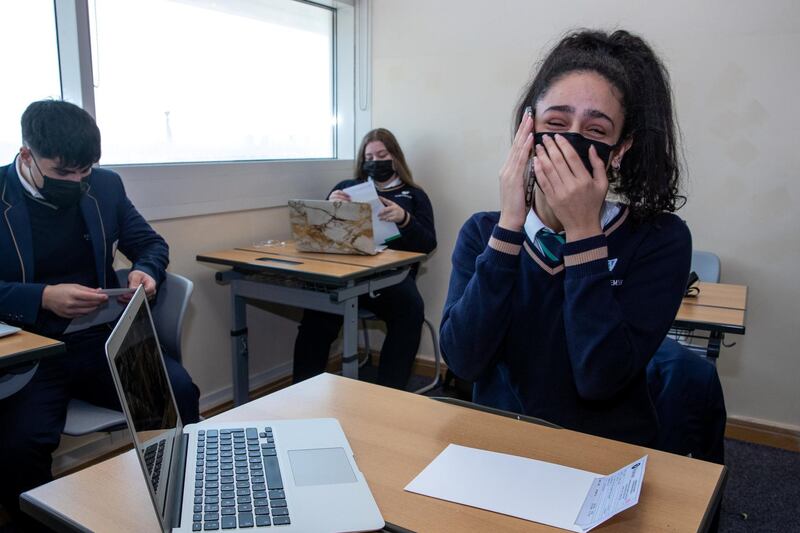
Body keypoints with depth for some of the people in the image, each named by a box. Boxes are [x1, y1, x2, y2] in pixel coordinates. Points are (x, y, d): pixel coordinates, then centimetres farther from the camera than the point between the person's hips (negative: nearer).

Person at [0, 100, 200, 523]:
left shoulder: (105, 186, 8)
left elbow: (151, 243, 18)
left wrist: (146, 271, -6)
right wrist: (43, 298, -21)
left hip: (104, 340, 3)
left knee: (181, 394, -23)